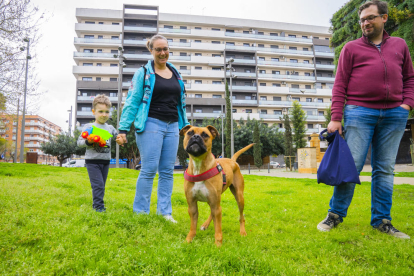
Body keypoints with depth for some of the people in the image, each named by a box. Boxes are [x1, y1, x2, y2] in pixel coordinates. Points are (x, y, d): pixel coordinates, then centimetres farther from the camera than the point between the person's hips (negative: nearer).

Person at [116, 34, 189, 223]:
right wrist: (123, 129, -8)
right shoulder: (143, 73, 3)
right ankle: (140, 212, 6)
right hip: (151, 124, -5)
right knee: (149, 169, -7)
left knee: (167, 171, 5)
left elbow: (181, 103, 21)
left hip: (172, 127, 5)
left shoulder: (176, 73, 17)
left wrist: (185, 126, 18)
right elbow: (132, 101, -2)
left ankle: (164, 211, 13)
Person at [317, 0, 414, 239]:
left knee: (385, 169, 5)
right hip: (360, 112, -3)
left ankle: (382, 221, 15)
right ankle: (336, 214, 7)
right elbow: (340, 85, 1)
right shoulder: (352, 48, 8)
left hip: (394, 114, 3)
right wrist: (336, 118, -7)